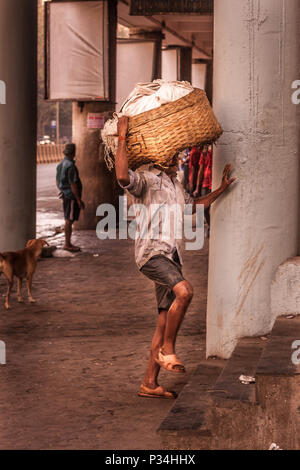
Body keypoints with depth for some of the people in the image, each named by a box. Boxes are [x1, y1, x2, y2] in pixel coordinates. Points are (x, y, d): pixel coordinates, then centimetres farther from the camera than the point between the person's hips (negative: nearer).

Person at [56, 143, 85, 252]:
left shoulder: (60, 165, 9)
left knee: (68, 220, 14)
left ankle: (68, 244, 18)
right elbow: (73, 184, -21)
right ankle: (67, 245, -2)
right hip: (72, 197, -9)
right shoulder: (70, 166, -20)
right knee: (70, 220, -5)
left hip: (65, 195, 9)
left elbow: (57, 182, 17)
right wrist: (79, 200, -18)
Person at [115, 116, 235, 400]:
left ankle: (149, 384, 10)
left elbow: (195, 206, 41)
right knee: (184, 291, -32)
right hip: (151, 252, -9)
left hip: (171, 258, 9)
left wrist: (221, 189, 33)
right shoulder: (145, 180, -4)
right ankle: (168, 350, -16)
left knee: (166, 322, 5)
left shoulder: (175, 185, 22)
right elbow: (122, 176, -28)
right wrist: (122, 137, -25)